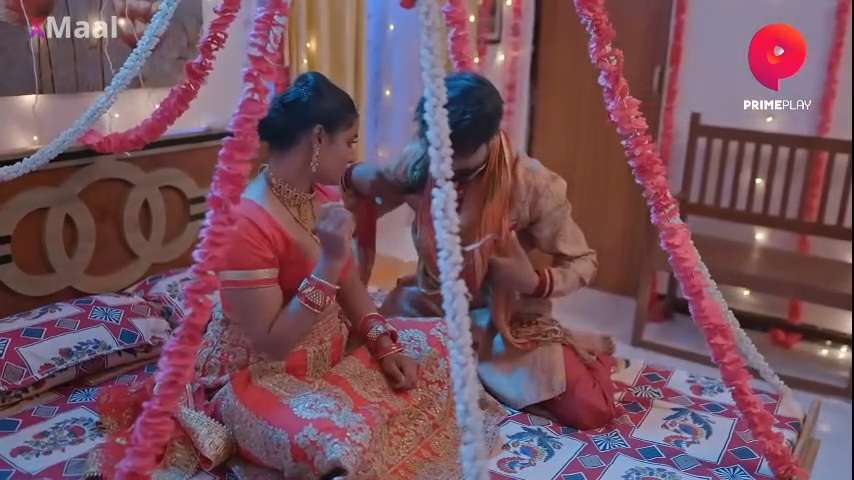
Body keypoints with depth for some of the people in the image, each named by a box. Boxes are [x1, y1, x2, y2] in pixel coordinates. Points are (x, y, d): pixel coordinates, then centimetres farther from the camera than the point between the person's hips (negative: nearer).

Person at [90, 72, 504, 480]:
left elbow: (350, 285, 9)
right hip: (260, 376, -8)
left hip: (331, 355, 8)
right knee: (341, 440, -34)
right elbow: (271, 343, -27)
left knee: (439, 345, 4)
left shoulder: (324, 196, 0)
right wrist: (329, 262, -33)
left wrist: (383, 342, -7)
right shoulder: (247, 221, -27)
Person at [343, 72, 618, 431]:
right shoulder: (419, 162, -13)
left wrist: (535, 283, -28)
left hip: (507, 320, -4)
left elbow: (583, 262, -8)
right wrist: (355, 179, -18)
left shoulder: (533, 185, -22)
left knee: (592, 411, -20)